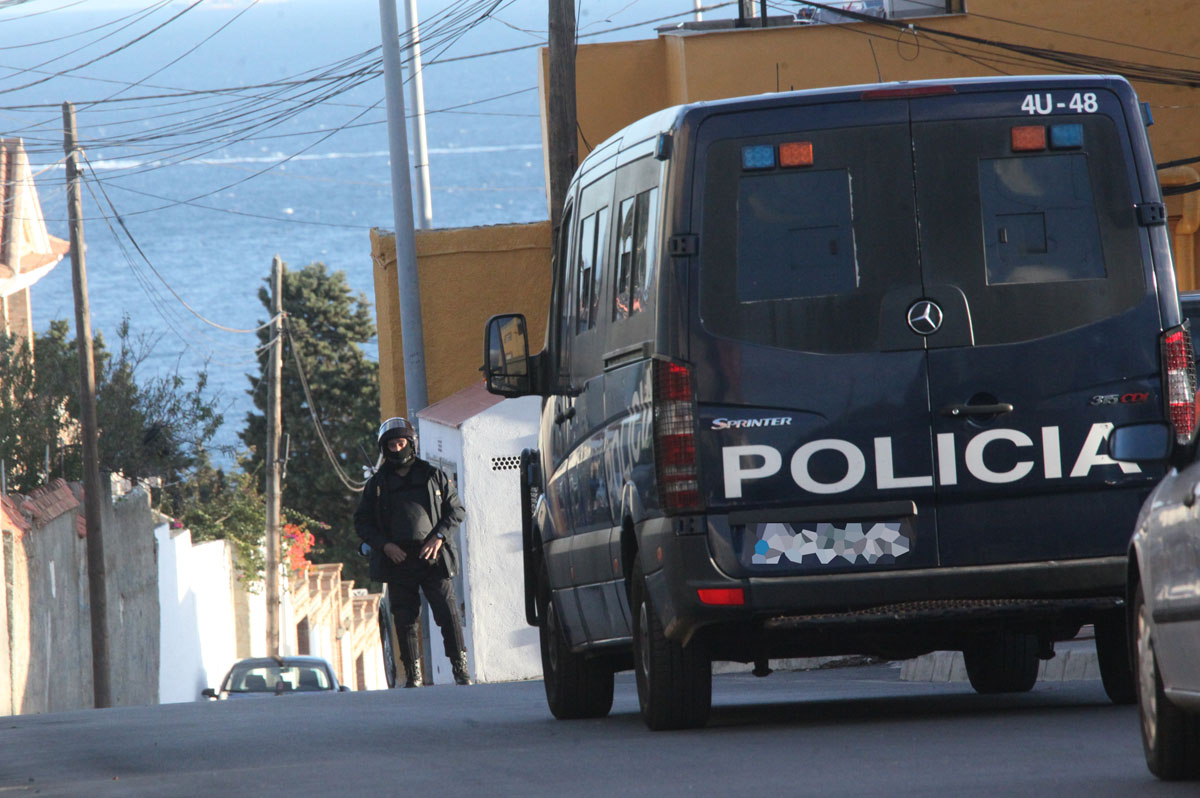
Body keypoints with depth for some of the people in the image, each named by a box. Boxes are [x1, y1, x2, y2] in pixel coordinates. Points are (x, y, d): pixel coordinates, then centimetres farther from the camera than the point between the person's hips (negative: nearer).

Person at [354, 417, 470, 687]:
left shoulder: (434, 476, 10)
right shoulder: (377, 484, 12)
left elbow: (456, 510, 11)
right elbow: (361, 522, 12)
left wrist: (439, 536, -5)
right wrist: (384, 544, -5)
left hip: (432, 557, -1)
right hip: (397, 561, 1)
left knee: (449, 614, -8)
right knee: (405, 621, -1)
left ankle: (460, 669, -4)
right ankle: (412, 674, 4)